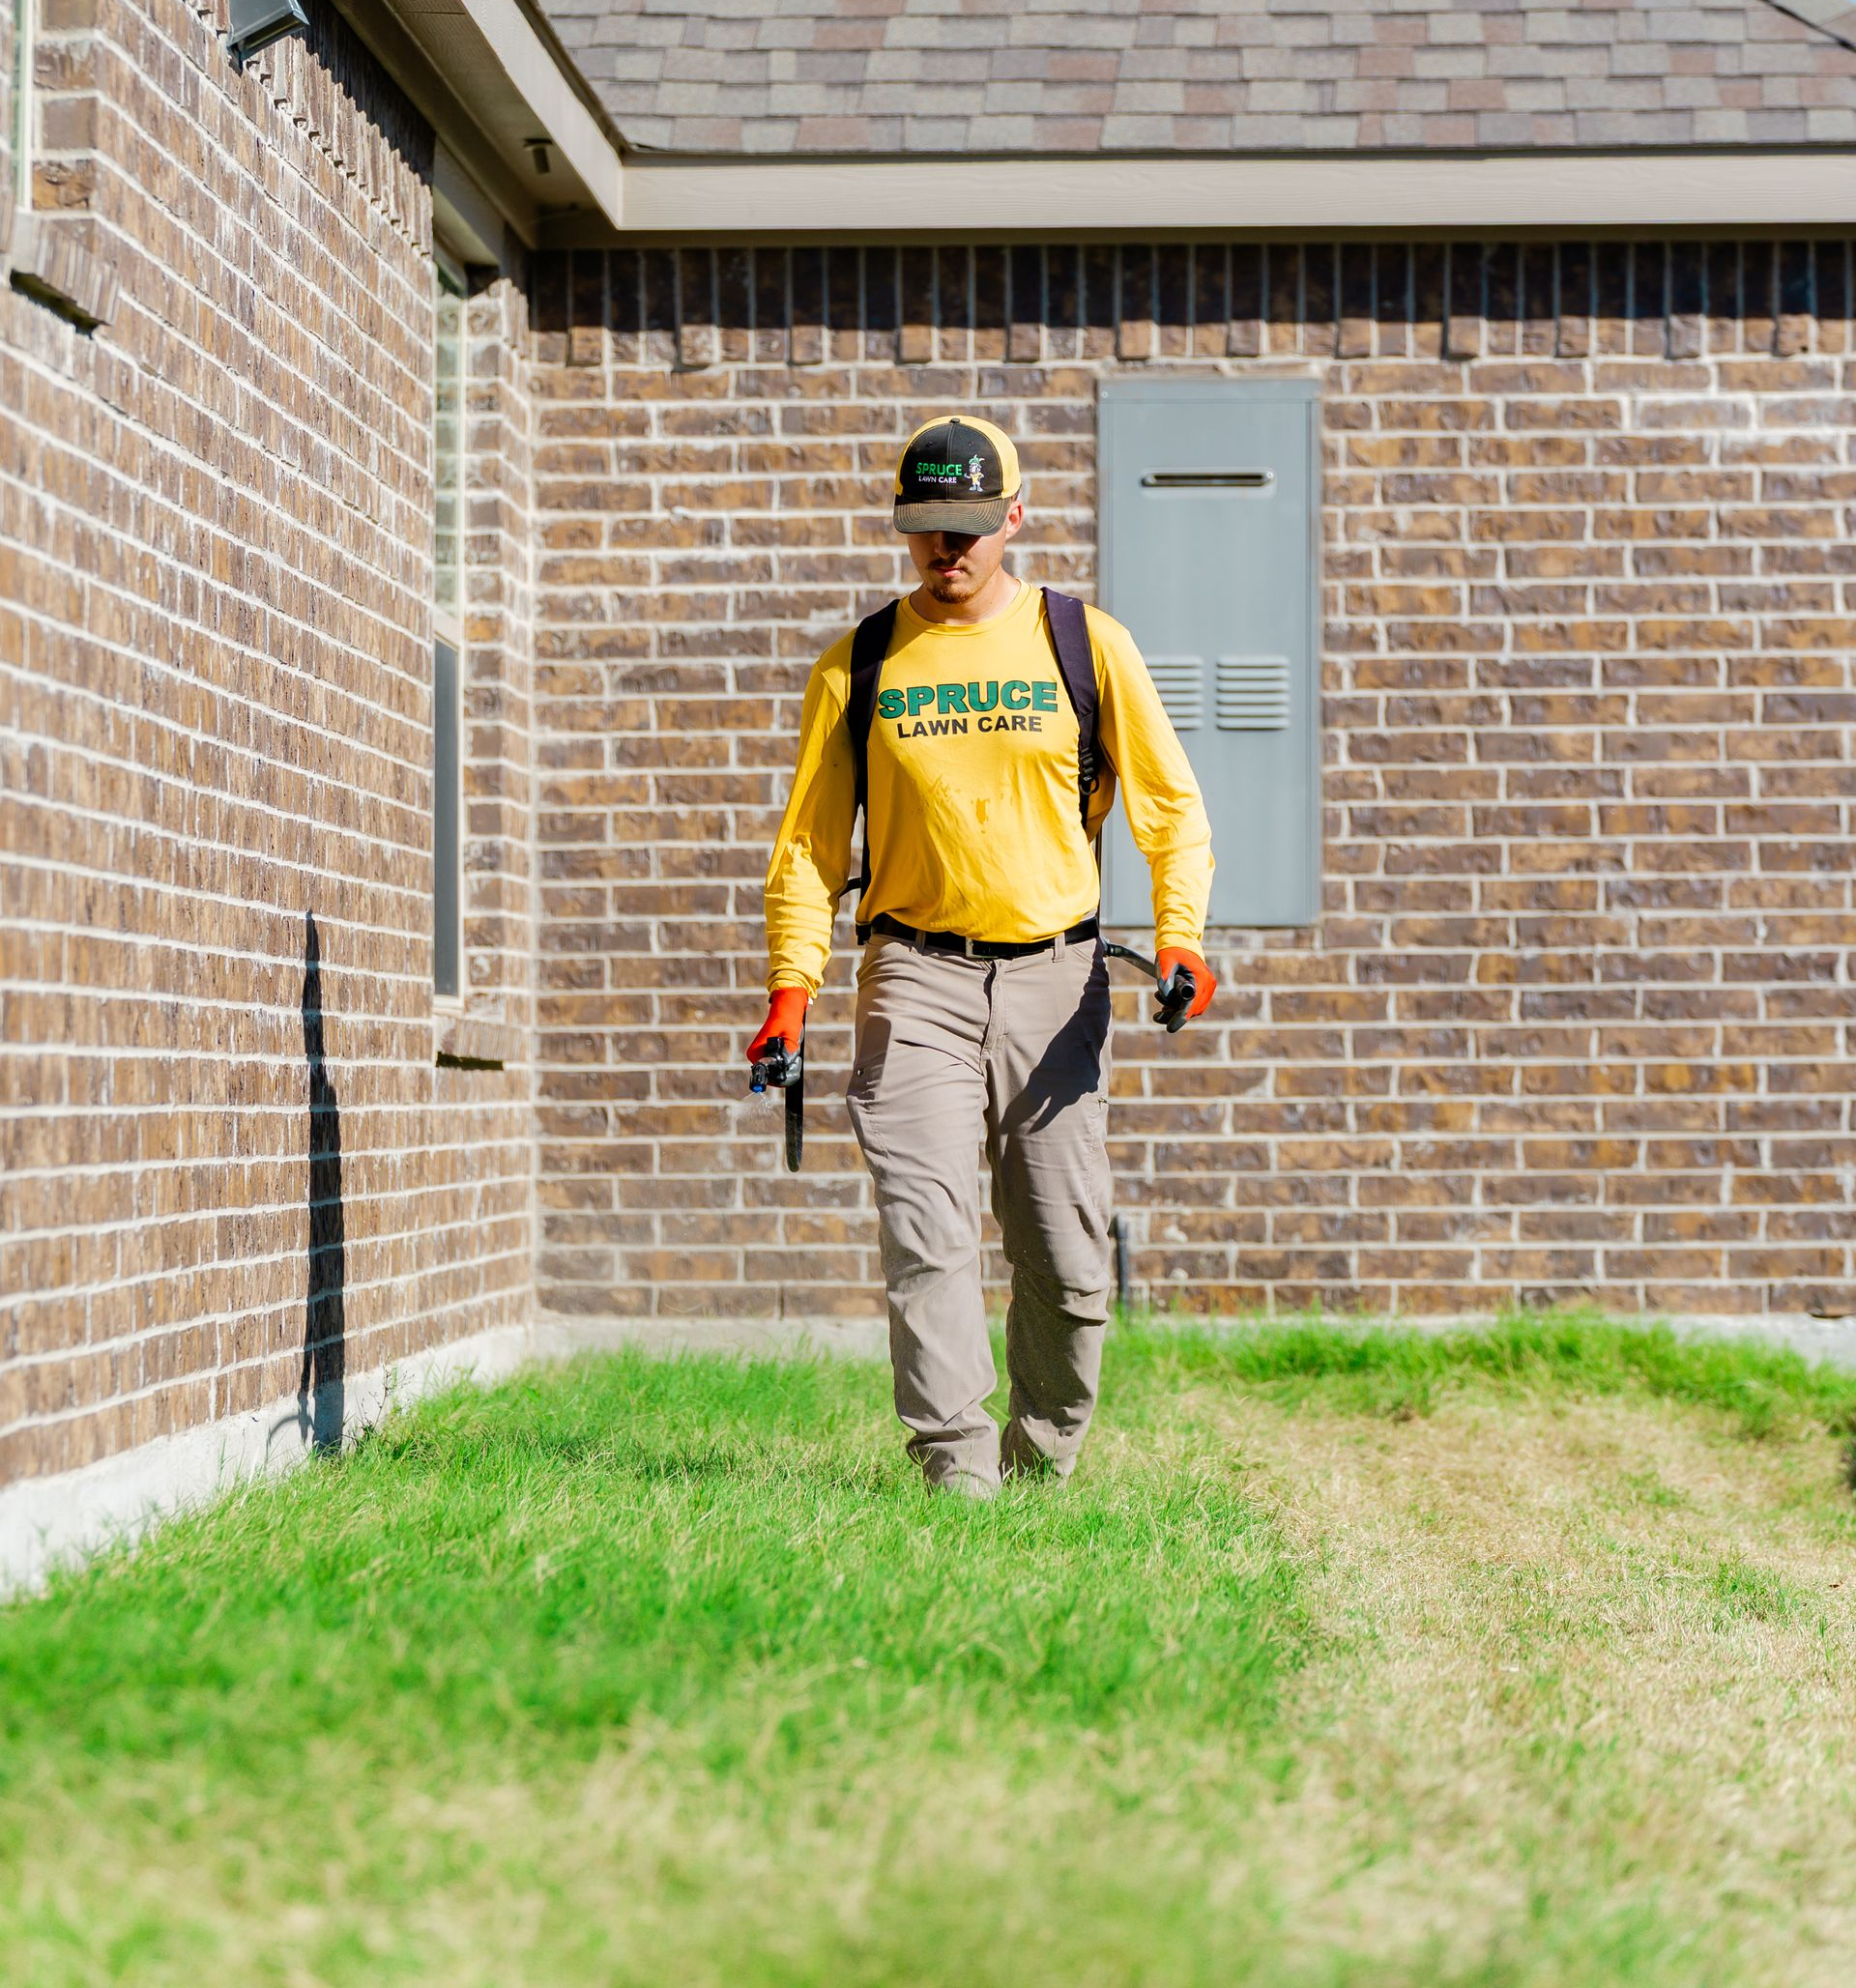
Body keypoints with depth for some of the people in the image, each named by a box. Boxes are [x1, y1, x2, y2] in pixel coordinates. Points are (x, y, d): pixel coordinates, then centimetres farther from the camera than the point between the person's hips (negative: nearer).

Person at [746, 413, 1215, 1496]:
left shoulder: (1088, 643, 6)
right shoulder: (857, 666, 8)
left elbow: (1173, 804, 9)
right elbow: (810, 839, 11)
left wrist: (1180, 935, -8)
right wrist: (793, 980, -2)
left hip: (1055, 974, 0)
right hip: (915, 976, 0)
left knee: (1066, 1254, 2)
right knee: (929, 1234, -13)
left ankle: (1044, 1458, 18)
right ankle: (956, 1467, -14)